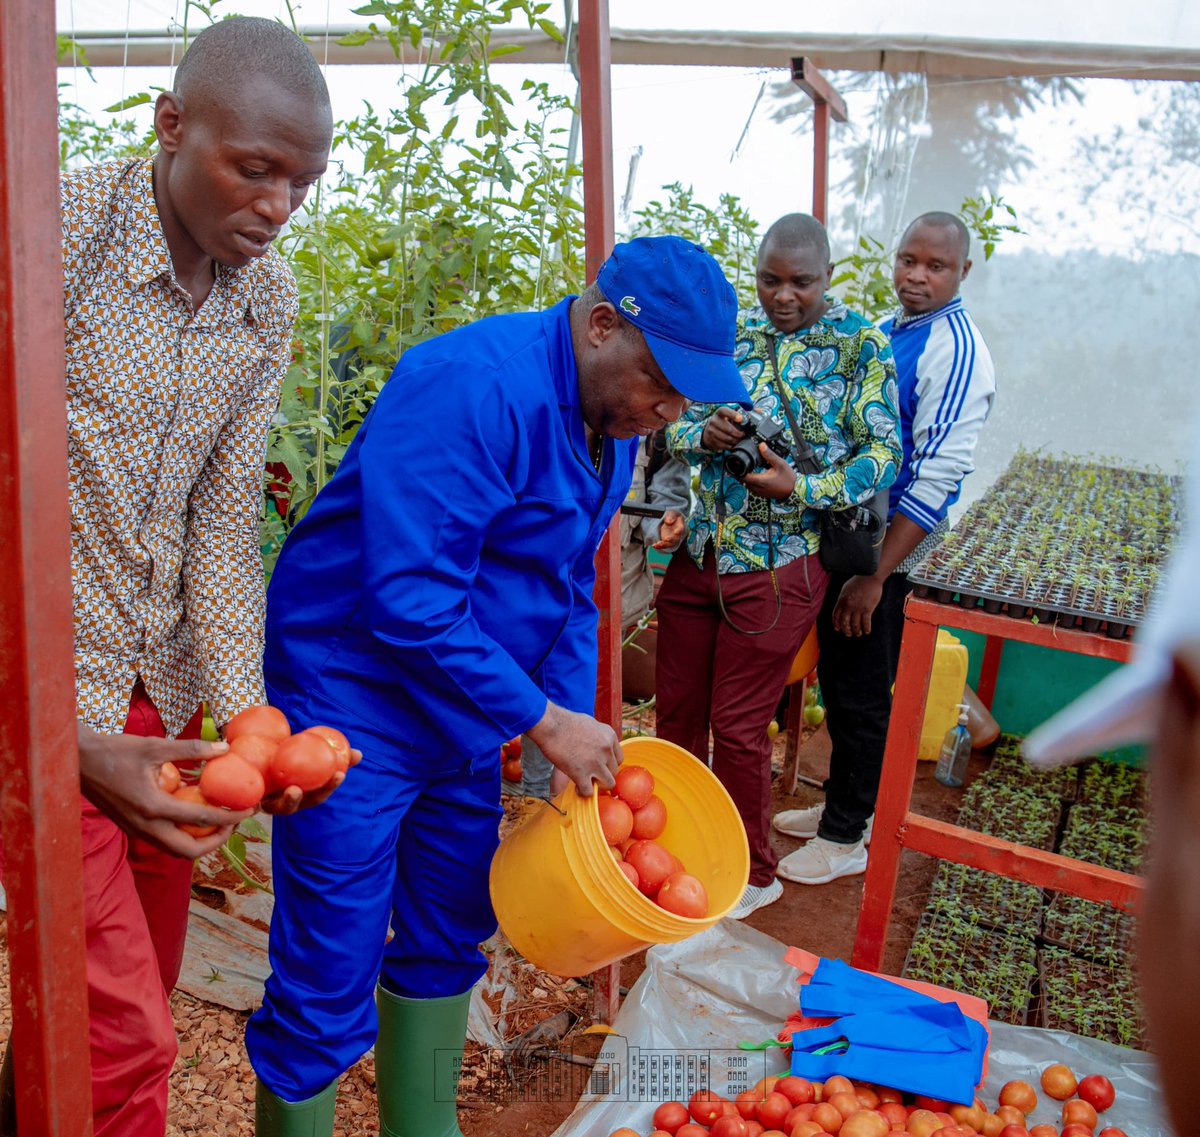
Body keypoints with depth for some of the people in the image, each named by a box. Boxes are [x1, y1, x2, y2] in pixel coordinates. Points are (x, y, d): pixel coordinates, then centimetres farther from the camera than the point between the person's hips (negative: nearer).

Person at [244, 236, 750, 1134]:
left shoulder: (612, 424, 3)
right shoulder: (474, 387, -27)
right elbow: (409, 603, -31)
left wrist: (580, 739, 2)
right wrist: (546, 722, -24)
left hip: (463, 716, 9)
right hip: (356, 711, -8)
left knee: (449, 941, 21)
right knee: (328, 991, 1)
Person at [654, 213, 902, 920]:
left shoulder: (861, 346, -5)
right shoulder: (732, 331, 8)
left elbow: (885, 454, -7)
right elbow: (674, 421, 11)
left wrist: (803, 489, -21)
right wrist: (703, 434, -13)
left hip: (779, 565, -5)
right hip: (701, 551, 5)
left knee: (738, 727, 2)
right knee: (676, 708, 13)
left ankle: (755, 875, 24)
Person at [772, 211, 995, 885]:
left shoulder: (955, 349, -16)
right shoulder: (885, 332, 11)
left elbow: (938, 478, -22)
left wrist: (875, 575, -23)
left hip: (883, 551, -8)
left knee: (861, 692, 4)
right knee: (838, 680, 18)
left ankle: (846, 837, 19)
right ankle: (844, 804, 36)